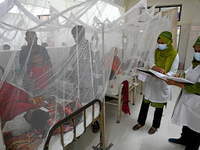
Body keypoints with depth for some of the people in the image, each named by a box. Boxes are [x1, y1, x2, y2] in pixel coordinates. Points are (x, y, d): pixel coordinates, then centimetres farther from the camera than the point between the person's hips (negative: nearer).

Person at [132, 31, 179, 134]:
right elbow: (151, 63, -5)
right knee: (145, 102, 10)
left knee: (159, 106, 10)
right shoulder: (157, 51, 3)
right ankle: (141, 122, 28)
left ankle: (155, 126, 31)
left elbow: (173, 72, -9)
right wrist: (159, 69, -25)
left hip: (162, 83, -3)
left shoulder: (174, 55, -8)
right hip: (151, 80, 4)